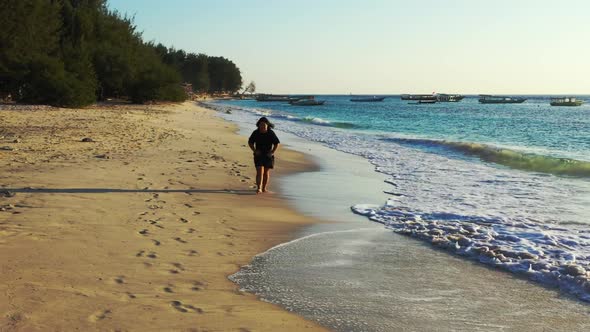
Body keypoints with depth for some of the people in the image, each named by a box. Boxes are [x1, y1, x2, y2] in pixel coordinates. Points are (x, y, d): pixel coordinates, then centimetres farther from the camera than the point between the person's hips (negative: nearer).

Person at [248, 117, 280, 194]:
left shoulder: (271, 133, -9)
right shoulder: (255, 133, -8)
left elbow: (277, 143, 1)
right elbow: (250, 142, 5)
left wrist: (273, 152, -9)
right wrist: (254, 150, -8)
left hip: (268, 155, 1)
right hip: (259, 155, -1)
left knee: (266, 172, 8)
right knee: (259, 171, -14)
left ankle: (264, 188, 19)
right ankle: (259, 188, -21)